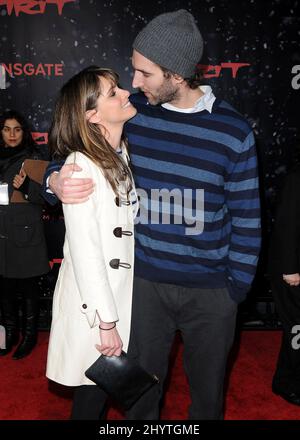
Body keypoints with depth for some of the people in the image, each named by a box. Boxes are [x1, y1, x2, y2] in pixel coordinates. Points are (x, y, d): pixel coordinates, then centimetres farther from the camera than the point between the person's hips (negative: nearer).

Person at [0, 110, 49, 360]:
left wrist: (24, 189, -21)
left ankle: (30, 334, 16)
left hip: (25, 233, -4)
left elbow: (42, 198, -5)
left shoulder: (33, 159, -1)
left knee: (27, 285, 3)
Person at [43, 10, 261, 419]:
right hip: (145, 280, 2)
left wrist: (238, 285, -3)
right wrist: (56, 181, -20)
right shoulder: (131, 113, -6)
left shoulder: (233, 131, -12)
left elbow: (246, 218, -5)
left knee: (208, 384, 21)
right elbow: (74, 158, 3)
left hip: (210, 289, -1)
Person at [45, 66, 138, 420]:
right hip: (95, 300, -7)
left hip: (126, 291, 7)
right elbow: (84, 252, -21)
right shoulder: (81, 166, -21)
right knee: (94, 385, 13)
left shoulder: (125, 153, 3)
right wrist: (106, 321, -16)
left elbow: (133, 223, 7)